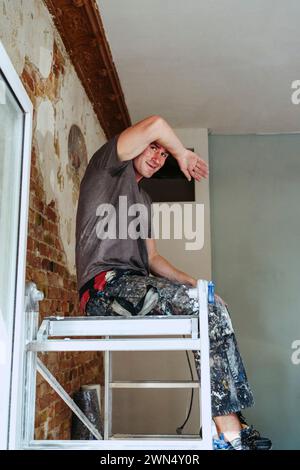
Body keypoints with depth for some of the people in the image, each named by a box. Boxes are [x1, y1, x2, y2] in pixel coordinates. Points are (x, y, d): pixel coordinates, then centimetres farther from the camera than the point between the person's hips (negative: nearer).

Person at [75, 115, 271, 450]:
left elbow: (151, 258, 23)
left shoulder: (143, 200, 30)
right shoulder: (108, 165, 6)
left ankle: (231, 425, -7)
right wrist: (183, 154, 7)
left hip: (134, 285, 9)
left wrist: (188, 281, 7)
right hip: (104, 284, -9)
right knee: (209, 311, -23)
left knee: (214, 310, -5)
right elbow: (154, 125, -11)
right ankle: (228, 433, -20)